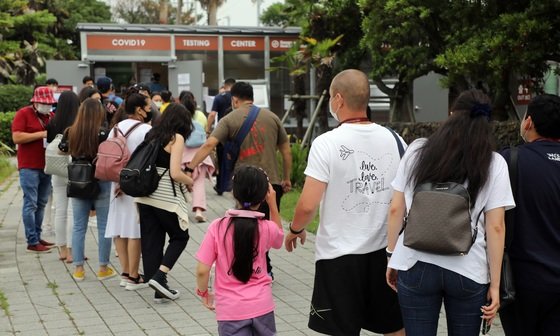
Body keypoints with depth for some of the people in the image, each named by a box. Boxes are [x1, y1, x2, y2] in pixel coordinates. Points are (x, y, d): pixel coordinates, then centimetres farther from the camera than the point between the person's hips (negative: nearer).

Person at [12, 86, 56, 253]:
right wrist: (41, 134, -17)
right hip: (29, 166, -7)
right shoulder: (23, 114, -4)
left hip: (47, 166, 7)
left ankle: (37, 237, 17)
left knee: (41, 204, 10)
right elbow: (16, 138, -14)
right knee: (30, 204, -5)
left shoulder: (51, 116, 15)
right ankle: (32, 242, -4)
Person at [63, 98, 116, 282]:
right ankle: (103, 268, 12)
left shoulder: (71, 132, -1)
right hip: (101, 183, -4)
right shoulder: (103, 133, -13)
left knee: (79, 226, 11)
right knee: (103, 226, 6)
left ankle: (78, 269, 14)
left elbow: (62, 150, 14)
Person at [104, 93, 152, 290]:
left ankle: (125, 272, 18)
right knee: (135, 230, -3)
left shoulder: (116, 128, 11)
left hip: (118, 184, 7)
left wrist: (117, 181, 8)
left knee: (120, 228, 11)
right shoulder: (146, 130, -11)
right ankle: (133, 277, 1)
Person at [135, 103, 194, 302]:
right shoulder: (177, 138, -9)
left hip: (146, 196, 7)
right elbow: (175, 173, -17)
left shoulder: (152, 135, 12)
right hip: (167, 199, -7)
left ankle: (159, 290, 14)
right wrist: (190, 181, 2)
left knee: (151, 241, 9)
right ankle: (159, 276, -3)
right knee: (180, 237, 12)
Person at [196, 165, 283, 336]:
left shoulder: (218, 227, -13)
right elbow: (279, 236, 19)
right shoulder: (267, 228, -7)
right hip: (262, 306, 2)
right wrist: (273, 203, 12)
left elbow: (202, 271, -11)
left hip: (231, 309, -2)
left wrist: (203, 293, 8)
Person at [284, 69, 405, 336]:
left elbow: (308, 204, -17)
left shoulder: (327, 143, -15)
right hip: (386, 250, 5)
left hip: (340, 254, -4)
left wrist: (295, 230, 3)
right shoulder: (393, 139, -1)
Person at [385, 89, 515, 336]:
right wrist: (495, 284, 1)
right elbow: (495, 227, -4)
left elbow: (396, 209, 3)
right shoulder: (494, 165, -2)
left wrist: (392, 255, 14)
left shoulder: (417, 151, 2)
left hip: (416, 265, 1)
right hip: (468, 270, -1)